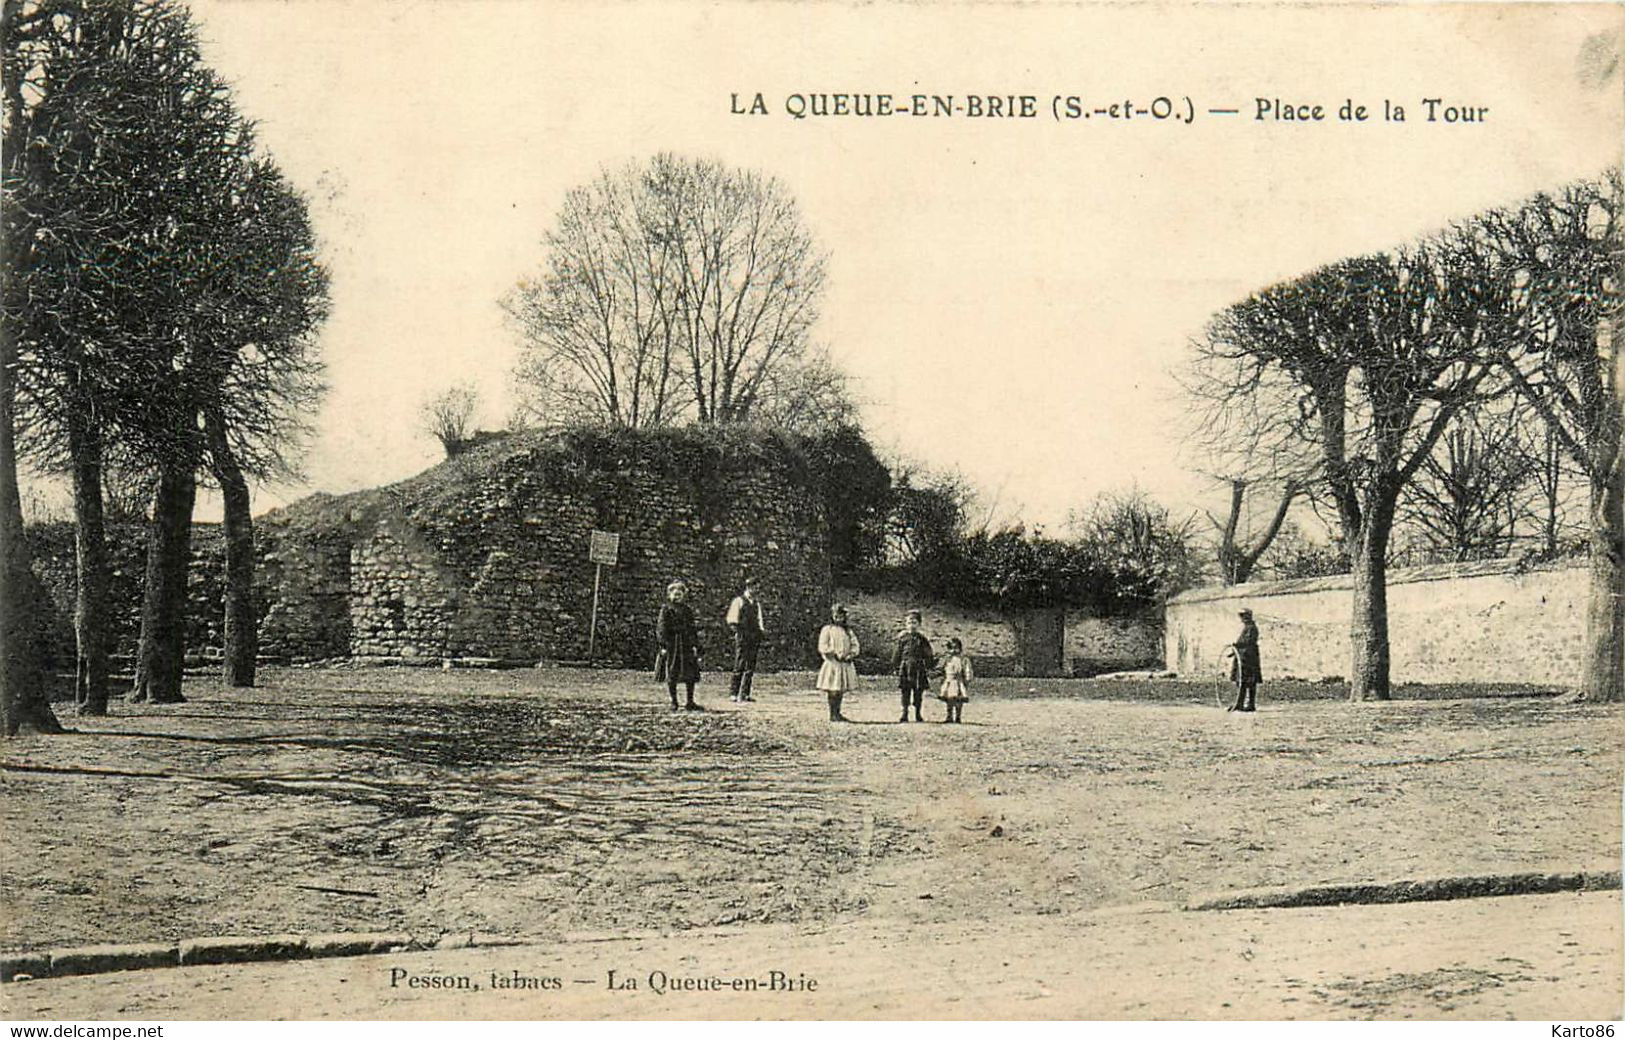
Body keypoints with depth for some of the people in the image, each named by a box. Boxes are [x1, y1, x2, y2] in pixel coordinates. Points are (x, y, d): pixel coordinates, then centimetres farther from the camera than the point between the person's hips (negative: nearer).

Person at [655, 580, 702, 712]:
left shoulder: (688, 610, 10)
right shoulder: (666, 609, -2)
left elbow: (692, 629, 14)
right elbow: (661, 628, -5)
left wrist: (695, 645, 7)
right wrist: (663, 645, -13)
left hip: (686, 645, 4)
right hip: (671, 645, -4)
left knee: (691, 674, 2)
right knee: (671, 676, 0)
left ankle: (690, 702, 11)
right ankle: (674, 702, 10)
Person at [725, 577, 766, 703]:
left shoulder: (756, 603, 18)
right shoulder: (739, 601, -2)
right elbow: (732, 621, -5)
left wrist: (761, 629, 12)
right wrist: (738, 631, -12)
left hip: (753, 638, 7)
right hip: (742, 637, -7)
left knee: (750, 668, 5)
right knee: (739, 666, -8)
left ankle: (744, 694, 9)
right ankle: (733, 693, -4)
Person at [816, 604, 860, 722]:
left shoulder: (848, 631, 15)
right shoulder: (827, 630, 0)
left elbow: (854, 645, 9)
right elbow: (823, 647, -8)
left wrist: (851, 655, -9)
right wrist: (835, 654, -17)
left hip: (846, 664, 5)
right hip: (832, 663, -5)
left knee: (841, 691, 8)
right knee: (833, 691, -5)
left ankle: (838, 713, 16)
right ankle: (833, 714, -1)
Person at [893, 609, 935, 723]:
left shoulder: (922, 639, 4)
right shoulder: (902, 638, 5)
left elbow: (928, 655, 6)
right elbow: (897, 654, 10)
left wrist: (929, 667, -1)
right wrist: (896, 667, 7)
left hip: (918, 668, 0)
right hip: (905, 668, 0)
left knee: (918, 692, 4)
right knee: (905, 692, -1)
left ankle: (918, 714, 14)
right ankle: (904, 714, 3)